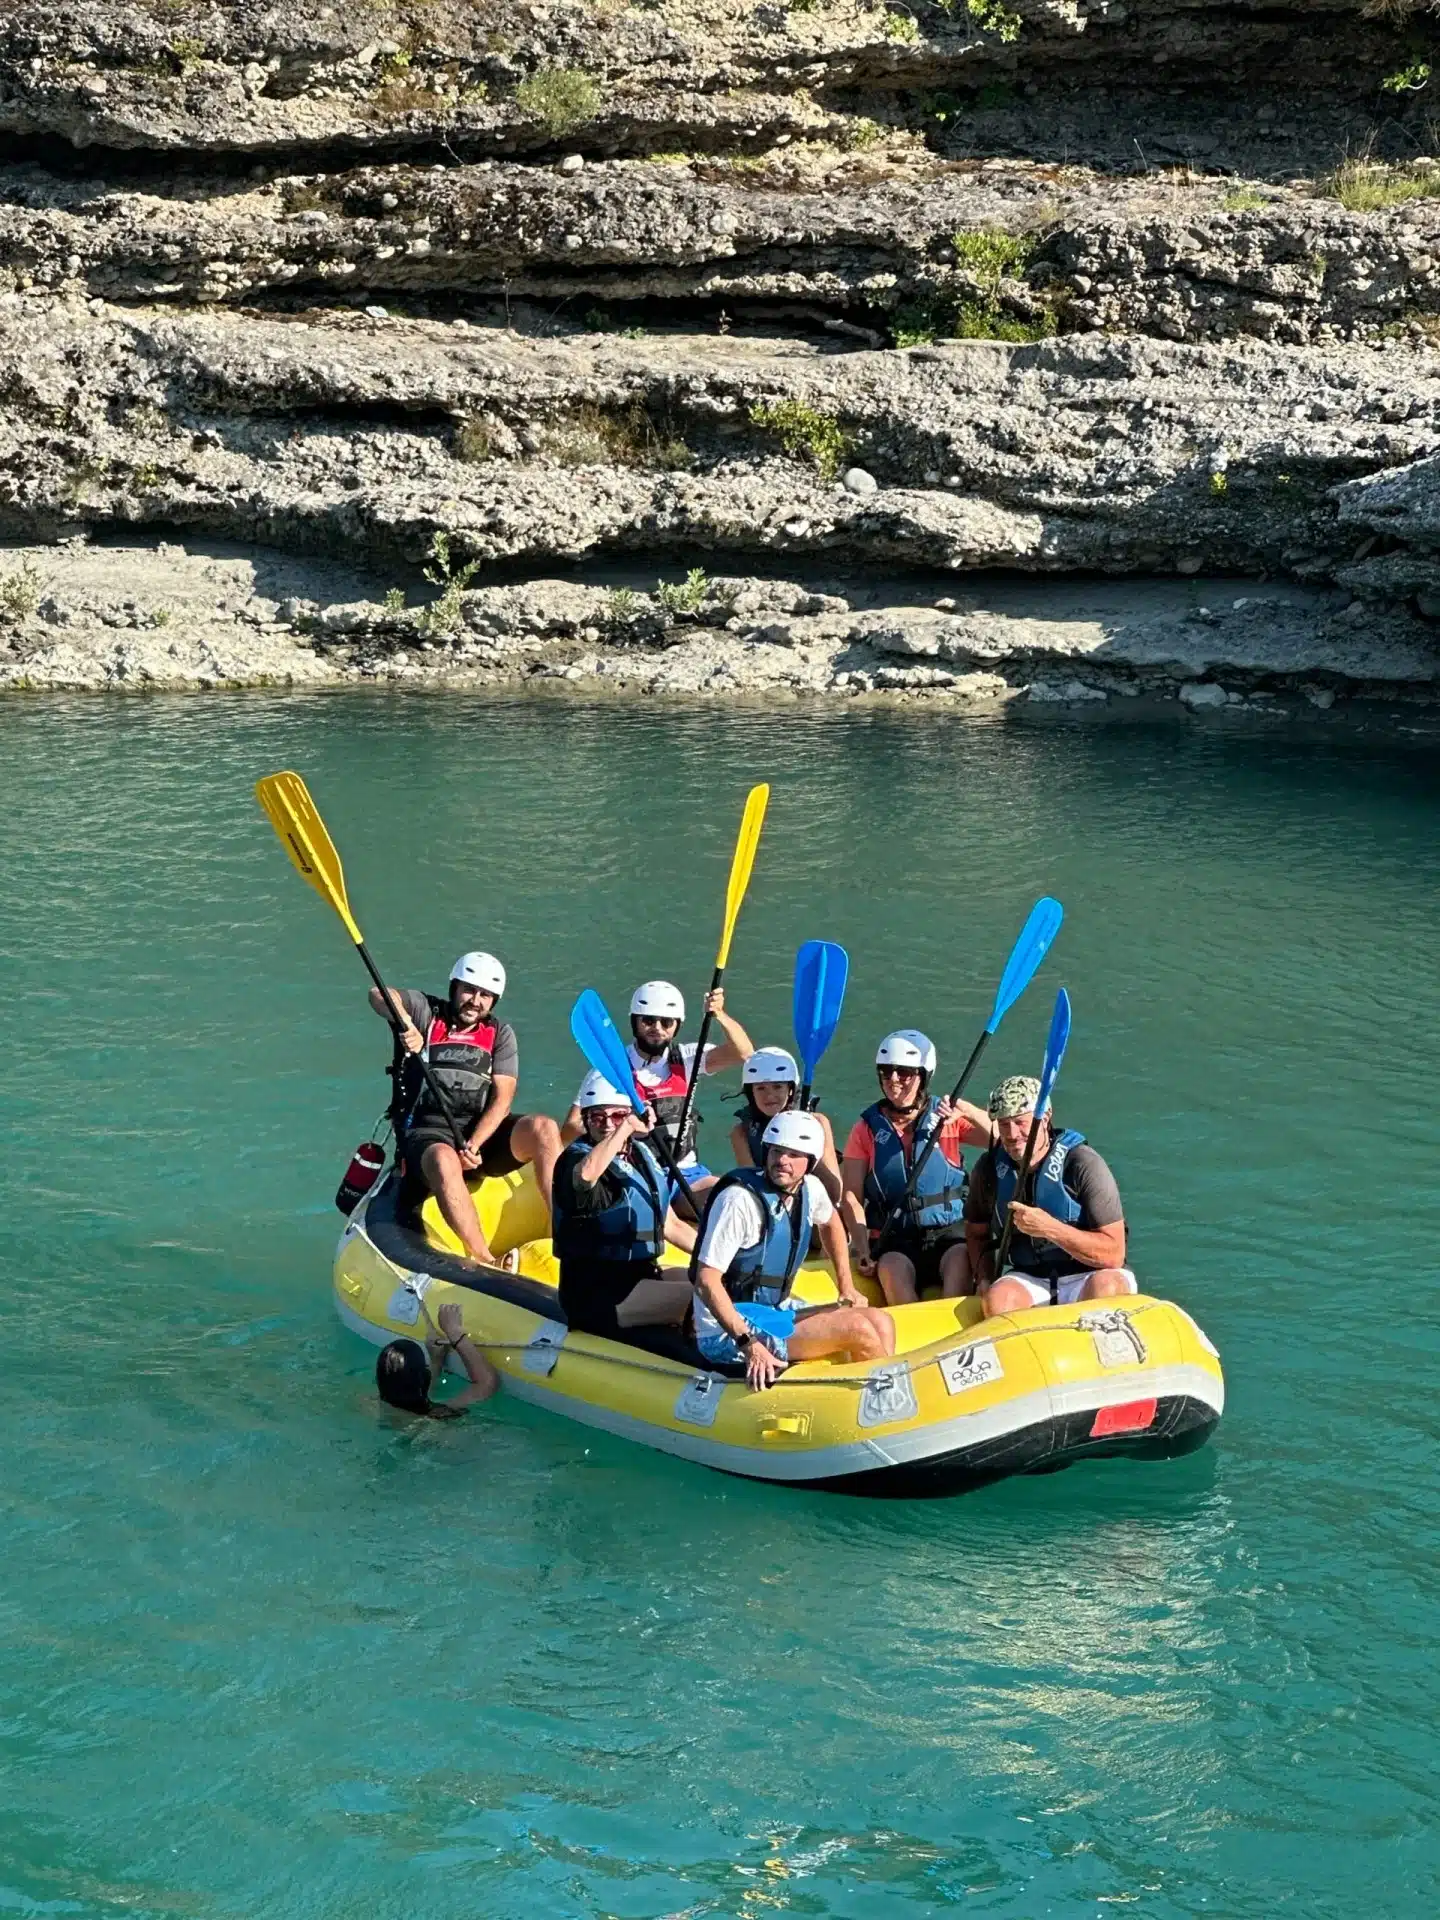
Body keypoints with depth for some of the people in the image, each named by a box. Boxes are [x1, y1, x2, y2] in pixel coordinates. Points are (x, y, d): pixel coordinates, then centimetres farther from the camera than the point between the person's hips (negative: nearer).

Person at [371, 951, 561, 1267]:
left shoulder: (500, 1034, 12)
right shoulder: (425, 1012, 6)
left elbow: (502, 1099, 1)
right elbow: (379, 994, -14)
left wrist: (474, 1145, -16)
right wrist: (406, 1025, -35)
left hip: (483, 1132, 3)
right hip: (426, 1132, -3)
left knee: (543, 1129, -24)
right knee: (444, 1160, -38)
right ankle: (486, 1264, -42)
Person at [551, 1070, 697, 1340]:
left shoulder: (641, 1155, 15)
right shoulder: (576, 1158, -10)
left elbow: (671, 1225, 21)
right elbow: (587, 1172, -39)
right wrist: (627, 1127, -32)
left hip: (641, 1275, 9)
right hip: (595, 1294, -9)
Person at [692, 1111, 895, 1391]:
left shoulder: (809, 1189, 3)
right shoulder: (740, 1200, -22)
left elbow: (830, 1223, 29)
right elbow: (706, 1281, -25)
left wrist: (846, 1286, 23)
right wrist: (748, 1344, -31)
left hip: (774, 1313, 9)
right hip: (726, 1335, -9)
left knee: (881, 1323, -1)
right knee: (858, 1328, -17)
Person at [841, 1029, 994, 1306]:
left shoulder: (946, 1118, 6)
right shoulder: (867, 1128, 7)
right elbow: (851, 1195, 2)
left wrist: (967, 1111, -22)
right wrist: (862, 1249, -11)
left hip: (948, 1232, 0)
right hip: (893, 1239, 0)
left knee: (962, 1259, -32)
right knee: (892, 1270, -32)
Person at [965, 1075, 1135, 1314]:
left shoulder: (1084, 1165, -13)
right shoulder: (990, 1168, 0)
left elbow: (1114, 1255, -16)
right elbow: (977, 1234, 17)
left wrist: (1050, 1228, -26)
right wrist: (985, 1281, -2)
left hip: (1085, 1277, -3)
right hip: (1028, 1279, 3)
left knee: (1107, 1285, -36)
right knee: (998, 1299, -30)